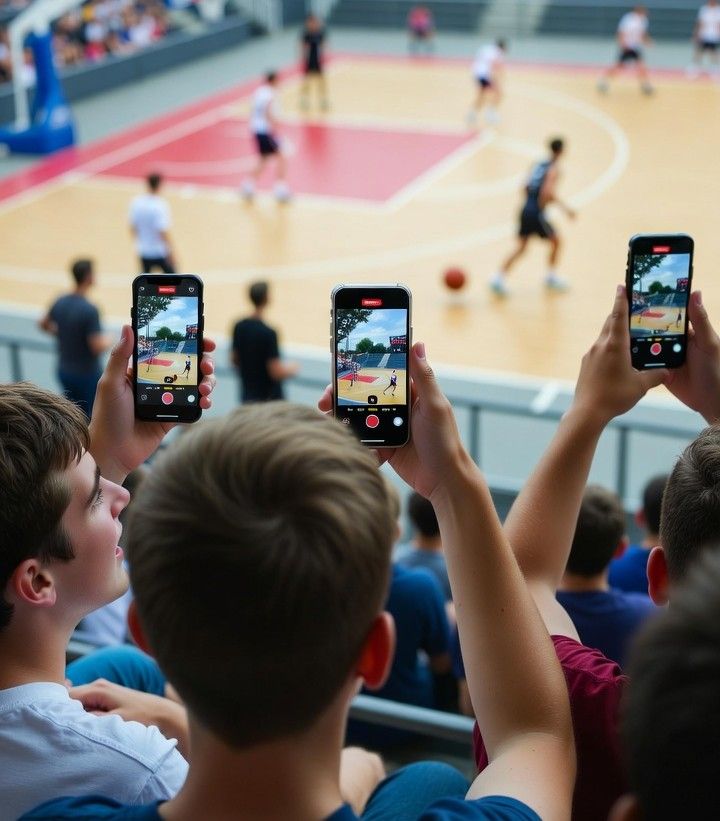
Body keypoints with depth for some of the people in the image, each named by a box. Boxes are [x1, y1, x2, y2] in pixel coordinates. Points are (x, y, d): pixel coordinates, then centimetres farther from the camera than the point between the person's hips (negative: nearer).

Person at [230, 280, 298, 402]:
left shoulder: (239, 327, -1)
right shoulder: (268, 333, -22)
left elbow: (234, 359, 10)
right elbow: (276, 373, -20)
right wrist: (291, 368, -1)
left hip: (247, 396, 7)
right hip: (269, 397, -7)